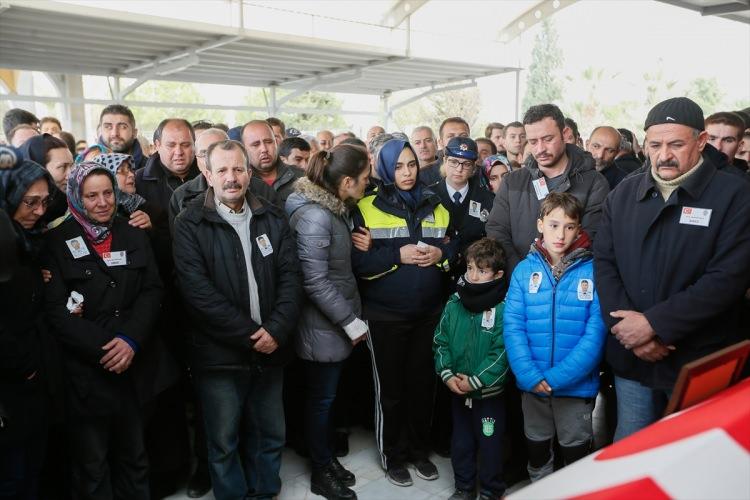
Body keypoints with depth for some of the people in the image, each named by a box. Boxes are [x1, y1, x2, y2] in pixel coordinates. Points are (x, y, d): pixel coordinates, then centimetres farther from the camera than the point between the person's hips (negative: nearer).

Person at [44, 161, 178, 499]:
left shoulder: (134, 236, 9)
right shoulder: (57, 243, -2)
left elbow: (152, 291, 2)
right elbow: (56, 309, -9)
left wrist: (131, 339, -13)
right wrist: (103, 349, -17)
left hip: (135, 366, 3)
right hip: (86, 372, -3)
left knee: (134, 456, 17)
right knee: (92, 465, 9)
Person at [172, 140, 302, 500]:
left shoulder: (272, 218, 5)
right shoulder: (190, 224, -7)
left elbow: (290, 276, 1)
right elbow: (197, 290, -15)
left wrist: (276, 330, -13)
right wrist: (249, 335, -17)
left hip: (270, 349, 4)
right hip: (220, 354, -3)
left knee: (270, 435, 18)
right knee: (224, 442, 11)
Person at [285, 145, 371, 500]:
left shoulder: (333, 209, 6)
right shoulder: (315, 216, -23)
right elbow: (315, 283, -24)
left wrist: (351, 317, 8)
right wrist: (352, 322, -17)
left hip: (336, 321, 8)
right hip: (324, 326, -8)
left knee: (327, 396, 20)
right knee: (321, 398, 9)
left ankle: (328, 458, 37)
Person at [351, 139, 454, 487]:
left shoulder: (436, 206, 8)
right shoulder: (367, 209, -4)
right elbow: (357, 261, -10)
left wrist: (441, 254, -9)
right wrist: (398, 255, -20)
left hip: (430, 312, 3)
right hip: (385, 315, -3)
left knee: (423, 383, 14)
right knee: (390, 387, 7)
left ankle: (420, 449, 33)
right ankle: (393, 455, 27)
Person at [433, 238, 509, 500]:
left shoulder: (503, 308, -15)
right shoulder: (454, 304, -1)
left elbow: (502, 352, -19)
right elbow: (440, 342, 2)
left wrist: (476, 380, -19)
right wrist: (447, 374, -10)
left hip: (490, 392, -4)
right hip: (457, 391, 4)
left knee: (490, 443, 11)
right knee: (461, 441, 18)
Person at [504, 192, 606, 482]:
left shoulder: (593, 271, -9)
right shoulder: (524, 269, -4)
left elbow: (596, 331, -13)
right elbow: (512, 325, -7)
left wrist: (558, 377, -19)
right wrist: (529, 374, -18)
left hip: (577, 384, -2)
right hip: (531, 383, 2)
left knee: (575, 452, 16)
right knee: (536, 448, 22)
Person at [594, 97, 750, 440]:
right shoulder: (624, 194, 6)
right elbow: (604, 262, 2)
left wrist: (653, 323, -19)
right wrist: (627, 329, -11)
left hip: (702, 364, -3)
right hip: (631, 357, 3)